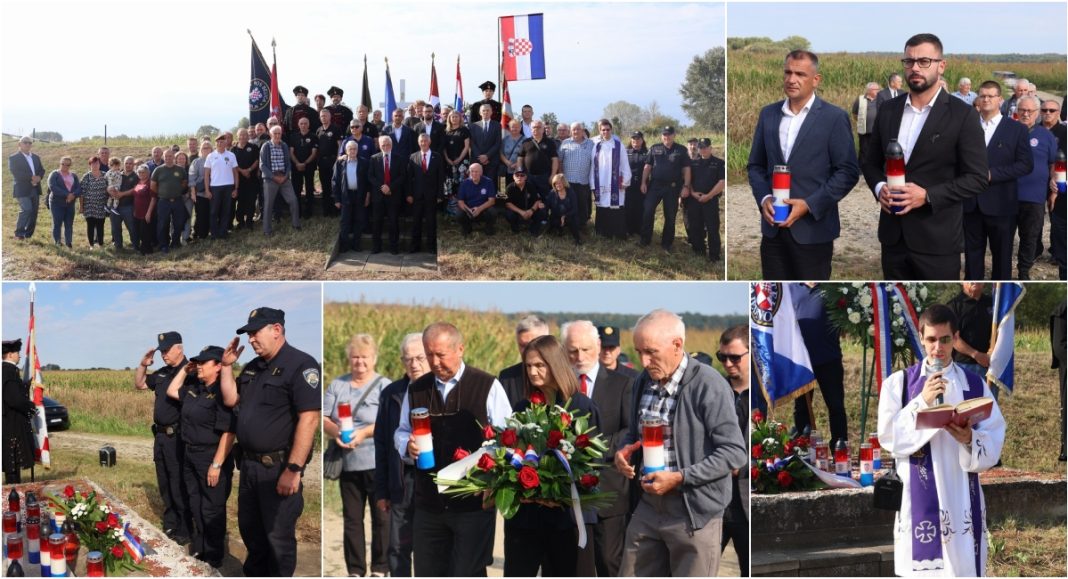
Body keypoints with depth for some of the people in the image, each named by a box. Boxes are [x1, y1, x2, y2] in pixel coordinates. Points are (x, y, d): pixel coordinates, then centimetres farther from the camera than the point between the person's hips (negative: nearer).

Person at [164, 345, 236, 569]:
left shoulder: (222, 393, -20)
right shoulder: (194, 389, 7)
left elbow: (228, 433, -23)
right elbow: (172, 391, 25)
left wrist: (217, 465, -24)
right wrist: (184, 370, 10)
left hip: (211, 459, -9)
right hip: (191, 456, 9)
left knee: (212, 511, 1)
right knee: (195, 506, 19)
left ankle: (213, 559, 12)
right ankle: (198, 550, 33)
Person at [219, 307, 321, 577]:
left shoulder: (300, 365, -16)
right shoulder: (253, 367, 11)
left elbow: (309, 419, -22)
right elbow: (230, 400, 19)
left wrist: (294, 469, -25)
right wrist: (227, 365, 7)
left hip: (278, 468, -8)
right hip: (249, 464, 8)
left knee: (278, 537, 3)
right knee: (249, 528, 20)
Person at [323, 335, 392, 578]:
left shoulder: (384, 385, -2)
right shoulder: (337, 385, 10)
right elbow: (323, 418, 6)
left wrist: (364, 433, -23)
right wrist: (335, 431, -15)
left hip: (378, 464, -4)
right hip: (348, 464, 4)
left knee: (381, 517, 1)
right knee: (351, 518, 8)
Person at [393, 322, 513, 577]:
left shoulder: (488, 386, -4)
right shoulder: (416, 390, 9)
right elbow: (401, 432, 19)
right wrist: (407, 445, -4)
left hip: (473, 505, -4)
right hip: (428, 505, 4)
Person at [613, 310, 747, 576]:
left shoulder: (708, 385, -16)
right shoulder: (643, 381, 7)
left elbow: (735, 452, -16)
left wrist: (679, 478, -22)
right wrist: (623, 450, -1)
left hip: (694, 513, -7)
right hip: (648, 507, 7)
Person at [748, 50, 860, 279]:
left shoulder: (834, 117, -4)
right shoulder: (768, 114, 10)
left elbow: (848, 172, -6)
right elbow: (756, 165, 15)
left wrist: (809, 205, -15)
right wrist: (764, 198, -5)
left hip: (813, 229, -4)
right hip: (773, 228, 4)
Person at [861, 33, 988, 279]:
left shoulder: (963, 115, -6)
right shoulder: (887, 111, 9)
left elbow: (977, 177, -7)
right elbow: (871, 162, 18)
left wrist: (928, 196, -19)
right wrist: (879, 188, -5)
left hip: (937, 239, -4)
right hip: (893, 235, 4)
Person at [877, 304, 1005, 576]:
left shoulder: (976, 385, 8)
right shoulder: (898, 383, 3)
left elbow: (993, 446, 3)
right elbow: (888, 437, -5)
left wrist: (970, 440, -19)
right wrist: (922, 402, -14)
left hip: (961, 497, 2)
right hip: (918, 497, -2)